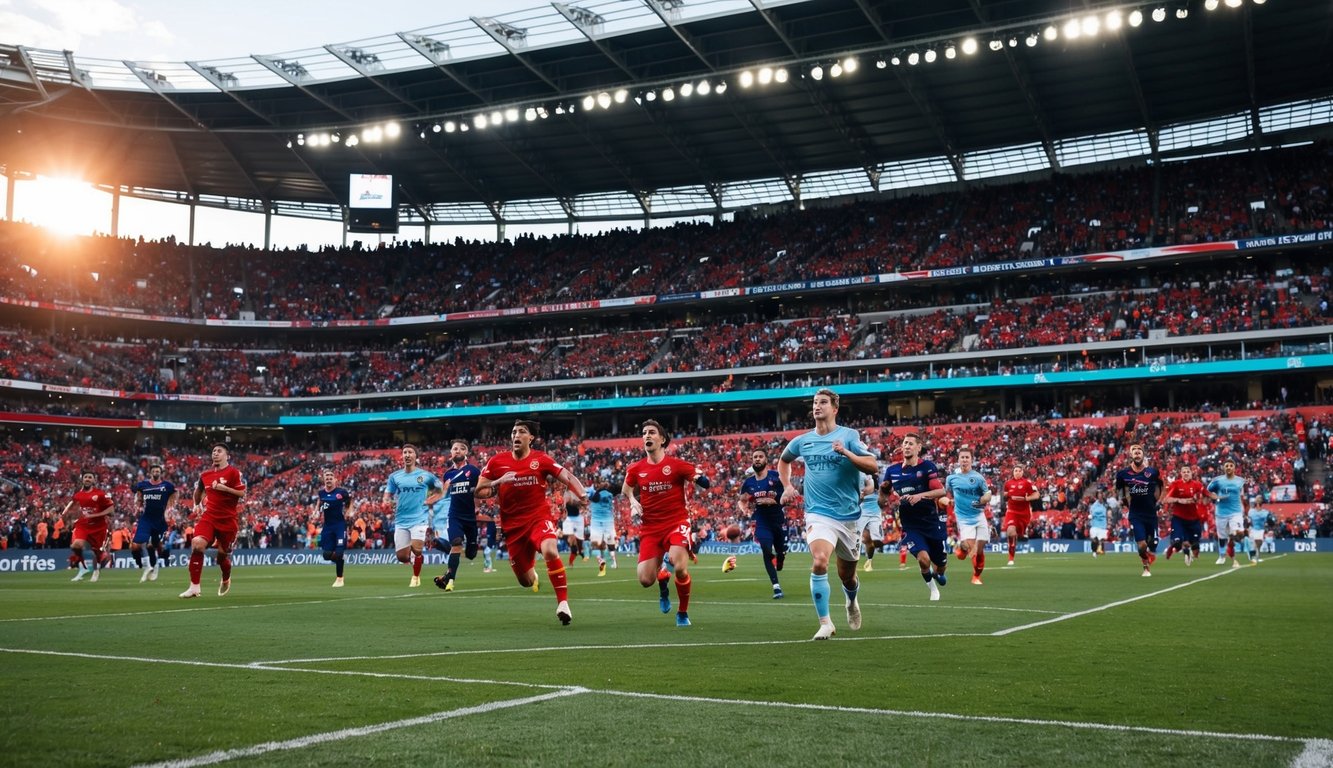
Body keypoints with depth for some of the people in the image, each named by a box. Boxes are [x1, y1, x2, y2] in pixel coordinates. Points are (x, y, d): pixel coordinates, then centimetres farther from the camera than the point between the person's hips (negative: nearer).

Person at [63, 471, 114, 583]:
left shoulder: (100, 494, -14)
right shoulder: (78, 493, 1)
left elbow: (111, 508, -15)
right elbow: (73, 502, 25)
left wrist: (93, 515, -21)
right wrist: (64, 513, 14)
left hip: (98, 526, -2)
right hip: (82, 524, 2)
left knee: (96, 549, 10)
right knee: (76, 544, -23)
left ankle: (96, 571, 35)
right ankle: (82, 568, -6)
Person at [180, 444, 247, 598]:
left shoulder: (234, 472, -6)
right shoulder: (205, 474, 9)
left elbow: (242, 493, -13)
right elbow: (198, 490, 29)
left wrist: (224, 487, -20)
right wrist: (197, 505, 16)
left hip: (228, 519, -3)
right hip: (209, 516, 3)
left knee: (223, 554, 7)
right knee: (197, 543, -23)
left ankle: (226, 580, 42)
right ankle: (194, 587, -19)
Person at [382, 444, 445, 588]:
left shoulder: (425, 475, 1)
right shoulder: (394, 476, 7)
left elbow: (441, 489, 12)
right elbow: (387, 495, 9)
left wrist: (431, 501, -3)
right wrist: (387, 502, -14)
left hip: (419, 519, -3)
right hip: (401, 521, 3)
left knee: (416, 550, -19)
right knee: (402, 557, 0)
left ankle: (416, 577, 5)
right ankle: (415, 557, 35)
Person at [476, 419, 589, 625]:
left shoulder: (541, 460, -3)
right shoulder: (497, 462, 2)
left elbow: (568, 477, -5)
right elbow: (479, 492, 2)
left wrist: (581, 494, -25)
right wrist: (498, 482, -16)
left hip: (539, 518, -2)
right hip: (512, 526, 2)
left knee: (550, 552, -36)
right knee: (526, 582, 8)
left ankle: (563, 602, -26)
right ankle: (532, 574, 49)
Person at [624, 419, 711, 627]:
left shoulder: (677, 464, -7)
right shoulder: (636, 469, 3)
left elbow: (705, 483, -4)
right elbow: (626, 489, 23)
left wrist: (700, 478, -26)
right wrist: (633, 501, 3)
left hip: (676, 522, -3)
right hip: (650, 528, 3)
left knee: (680, 569, -26)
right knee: (645, 580, -6)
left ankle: (683, 613, 2)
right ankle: (662, 568, 35)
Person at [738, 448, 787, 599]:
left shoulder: (777, 477, -11)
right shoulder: (749, 482, 2)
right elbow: (741, 500, 15)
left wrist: (774, 501, -23)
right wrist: (744, 508, -8)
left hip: (779, 520, -1)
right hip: (762, 522, 1)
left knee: (781, 552, 12)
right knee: (767, 552, -15)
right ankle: (776, 587, -12)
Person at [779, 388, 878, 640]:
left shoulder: (849, 436, -4)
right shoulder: (802, 441, 6)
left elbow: (872, 466, -14)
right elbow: (783, 460, 27)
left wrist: (846, 452, -28)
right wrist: (787, 486, 13)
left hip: (848, 515, 0)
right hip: (818, 514, 0)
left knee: (847, 575, 13)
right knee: (819, 561, -26)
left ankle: (852, 603, 49)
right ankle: (825, 623, -17)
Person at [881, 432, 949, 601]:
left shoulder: (927, 466, -6)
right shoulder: (892, 470, 1)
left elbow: (941, 491, -15)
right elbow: (883, 501, 8)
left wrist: (920, 495, -29)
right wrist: (883, 490, -14)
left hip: (932, 521, 0)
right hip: (910, 525, 0)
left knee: (941, 564, 10)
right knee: (923, 558, -20)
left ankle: (937, 574, 49)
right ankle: (933, 589, 9)